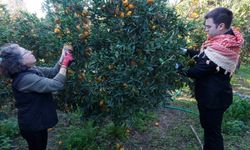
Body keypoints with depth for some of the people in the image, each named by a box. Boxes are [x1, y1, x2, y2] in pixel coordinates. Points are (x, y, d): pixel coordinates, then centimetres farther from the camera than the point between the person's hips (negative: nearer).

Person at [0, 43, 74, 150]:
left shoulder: (31, 70, -2)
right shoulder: (25, 78, -31)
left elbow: (52, 72, 5)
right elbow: (56, 84, -35)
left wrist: (63, 57, -9)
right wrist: (65, 64, -26)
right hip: (33, 126, -9)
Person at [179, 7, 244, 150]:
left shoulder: (219, 48, -29)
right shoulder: (228, 40, 3)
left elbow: (199, 71, -23)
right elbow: (204, 57, 12)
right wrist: (187, 51, 5)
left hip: (213, 97, -10)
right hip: (216, 94, 10)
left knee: (212, 130, 9)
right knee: (209, 126, 26)